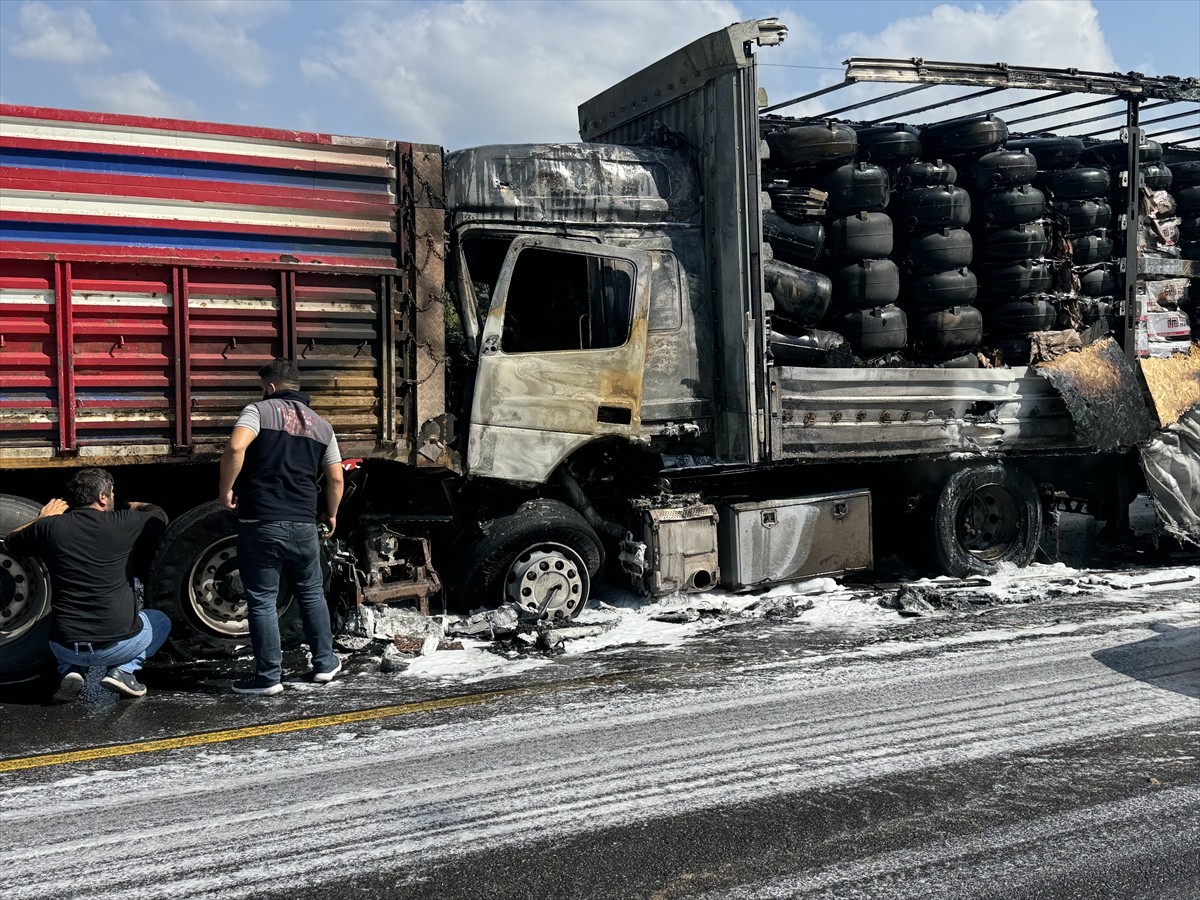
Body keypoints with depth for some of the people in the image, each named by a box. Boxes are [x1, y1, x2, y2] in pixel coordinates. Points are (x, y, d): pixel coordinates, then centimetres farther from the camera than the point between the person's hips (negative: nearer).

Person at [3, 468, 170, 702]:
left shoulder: (49, 527, -1)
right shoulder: (123, 523, -7)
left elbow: (10, 542, 21)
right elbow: (159, 516, 16)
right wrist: (138, 507, 38)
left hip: (65, 647, 3)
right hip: (119, 644, -3)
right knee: (161, 621, 28)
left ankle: (72, 672, 11)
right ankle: (123, 670, 4)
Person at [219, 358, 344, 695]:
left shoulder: (260, 411, -2)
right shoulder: (321, 425, 12)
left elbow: (235, 448, -20)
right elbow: (336, 478, 12)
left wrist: (226, 490, -8)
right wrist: (331, 514, 27)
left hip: (261, 524, -4)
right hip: (303, 525, 4)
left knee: (262, 602, 4)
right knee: (311, 594, 19)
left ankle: (269, 677, 8)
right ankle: (325, 664, 25)